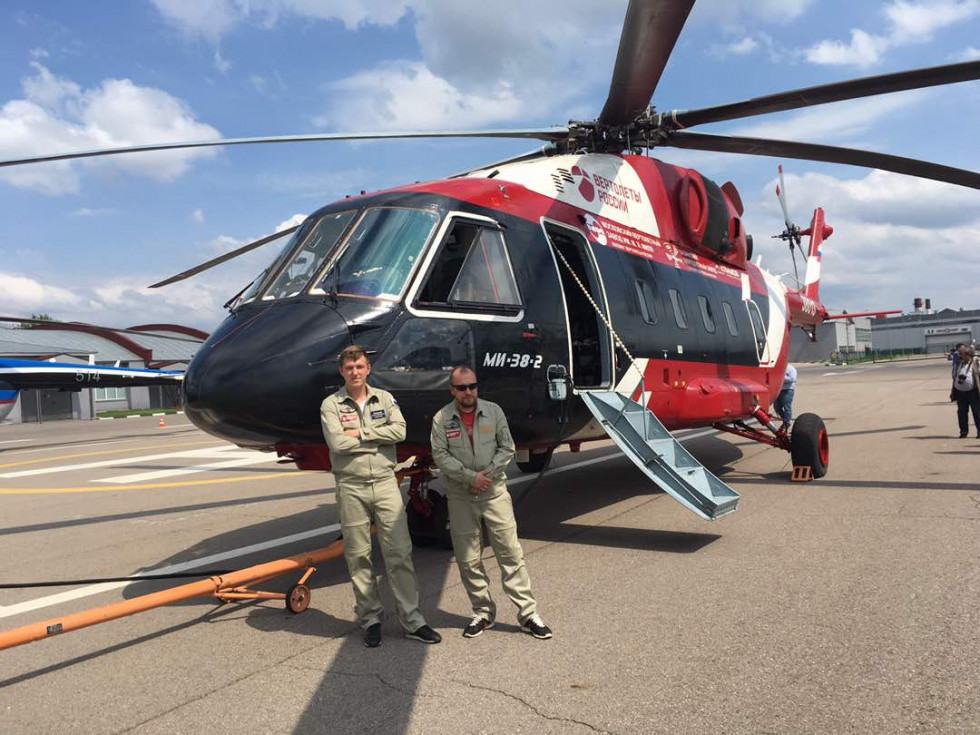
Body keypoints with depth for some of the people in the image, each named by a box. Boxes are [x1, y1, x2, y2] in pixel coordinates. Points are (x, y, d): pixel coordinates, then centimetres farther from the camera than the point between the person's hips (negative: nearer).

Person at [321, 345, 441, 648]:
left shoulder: (384, 399, 7)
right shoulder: (331, 404, -1)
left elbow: (400, 431, -9)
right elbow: (337, 443, -16)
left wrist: (360, 433, -12)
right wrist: (379, 436, -8)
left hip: (385, 483, 2)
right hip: (351, 487, -1)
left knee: (399, 552, 1)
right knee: (358, 557, 7)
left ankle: (412, 620, 8)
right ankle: (370, 619, 20)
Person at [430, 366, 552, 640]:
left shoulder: (493, 411, 1)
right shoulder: (442, 419, -2)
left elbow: (507, 448, 1)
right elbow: (440, 455, -7)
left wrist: (487, 473, -11)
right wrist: (470, 477, -14)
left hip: (494, 491, 0)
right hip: (460, 497, 0)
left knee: (510, 553, -1)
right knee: (468, 560, 8)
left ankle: (528, 613, 7)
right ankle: (483, 612, 23)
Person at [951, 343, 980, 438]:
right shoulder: (960, 364, 12)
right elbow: (955, 377, 16)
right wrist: (953, 392, 13)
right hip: (960, 392, 5)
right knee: (961, 413, 6)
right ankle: (964, 432, 15)